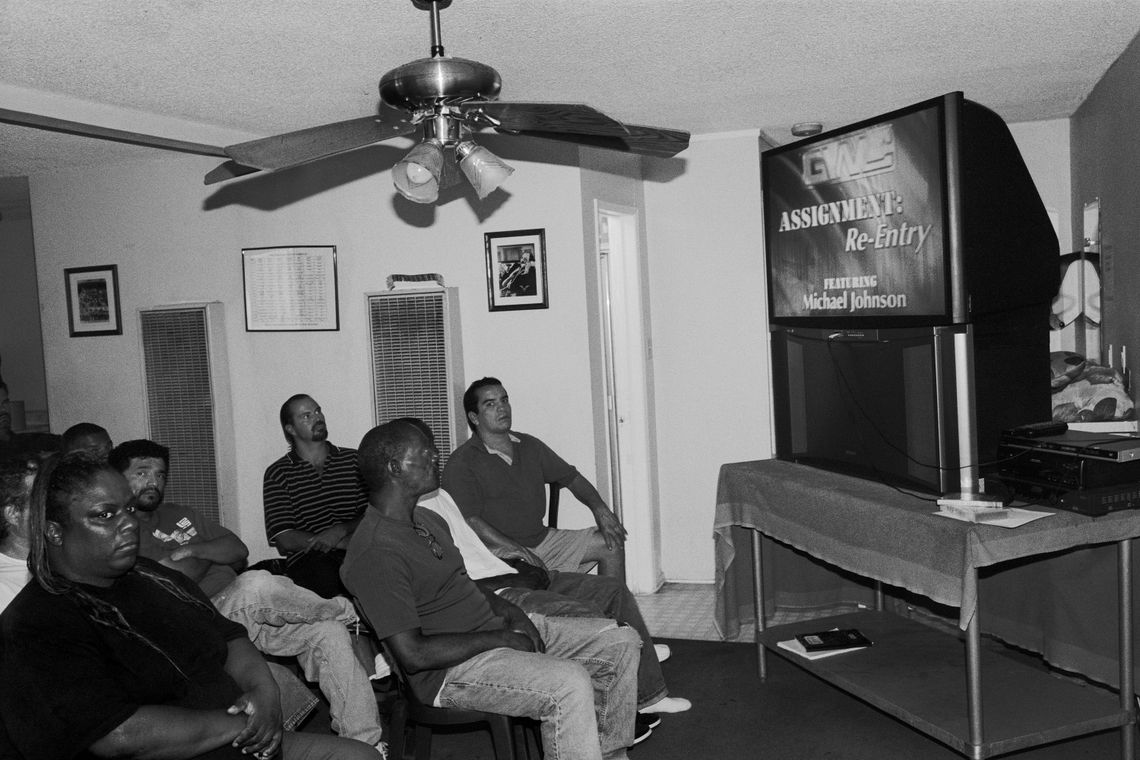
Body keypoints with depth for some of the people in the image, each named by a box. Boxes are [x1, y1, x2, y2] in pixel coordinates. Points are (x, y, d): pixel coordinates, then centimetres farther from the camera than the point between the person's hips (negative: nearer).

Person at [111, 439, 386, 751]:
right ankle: (345, 611, -9)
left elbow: (239, 550, 15)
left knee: (329, 632, -14)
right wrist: (208, 556, 2)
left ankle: (367, 744, -10)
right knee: (257, 585, -37)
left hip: (247, 615, 8)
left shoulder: (179, 514, 25)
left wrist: (193, 550, -1)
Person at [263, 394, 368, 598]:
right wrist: (347, 543, -9)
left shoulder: (353, 460, 18)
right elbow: (284, 540, -1)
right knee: (322, 572, -38)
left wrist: (342, 530, -13)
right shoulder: (277, 474, 10)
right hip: (306, 560, -2)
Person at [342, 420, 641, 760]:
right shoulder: (375, 553, -19)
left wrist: (510, 612, 2)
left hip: (496, 628, 10)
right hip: (451, 668, -10)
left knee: (621, 642, 5)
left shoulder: (427, 520, 12)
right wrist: (500, 639, -17)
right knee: (570, 683, -32)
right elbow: (413, 654, -24)